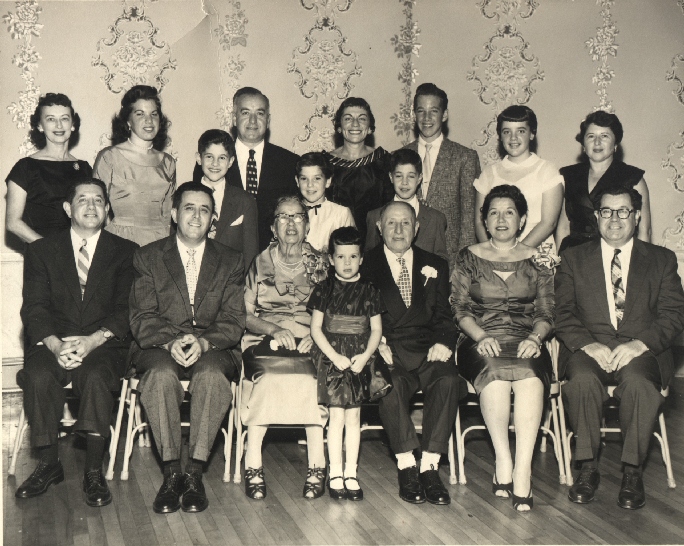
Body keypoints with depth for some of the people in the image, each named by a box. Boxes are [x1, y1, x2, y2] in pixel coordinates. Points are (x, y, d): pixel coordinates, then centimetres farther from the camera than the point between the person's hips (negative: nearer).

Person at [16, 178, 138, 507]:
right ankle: (48, 464, -14)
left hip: (104, 345, -1)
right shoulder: (41, 251, 13)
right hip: (52, 343, 1)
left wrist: (93, 341, -18)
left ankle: (94, 471, -25)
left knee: (95, 375, -34)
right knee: (38, 376, -31)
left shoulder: (126, 253, 11)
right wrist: (55, 344, -18)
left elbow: (126, 311, 0)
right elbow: (34, 309, 3)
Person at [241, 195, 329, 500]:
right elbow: (244, 315, 6)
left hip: (309, 341, 0)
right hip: (265, 339, 0)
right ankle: (252, 463, -32)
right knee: (270, 369, -35)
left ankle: (317, 465, -33)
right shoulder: (260, 264, 15)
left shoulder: (319, 265, 16)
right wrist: (274, 330, -12)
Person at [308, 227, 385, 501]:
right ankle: (335, 474, 3)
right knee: (337, 416, -6)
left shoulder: (369, 292, 7)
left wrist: (365, 355, -9)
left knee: (353, 417, 3)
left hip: (359, 360, 2)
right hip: (331, 357, -2)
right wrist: (335, 356, -11)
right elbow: (316, 328, 0)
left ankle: (351, 474, 10)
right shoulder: (324, 291, 2)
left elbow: (377, 329, 7)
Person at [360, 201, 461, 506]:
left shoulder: (435, 267, 20)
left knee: (448, 380, -30)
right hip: (387, 351, -2)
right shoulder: (364, 266, 11)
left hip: (425, 351, 2)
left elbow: (443, 316, 14)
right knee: (391, 384, -35)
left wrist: (442, 342, -8)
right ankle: (406, 467, -25)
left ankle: (430, 467, -26)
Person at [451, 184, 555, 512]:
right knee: (495, 375, -37)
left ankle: (521, 468, -39)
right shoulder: (469, 258, 14)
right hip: (481, 341, 0)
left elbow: (546, 314, 10)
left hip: (526, 342, 1)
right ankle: (504, 462, -33)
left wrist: (534, 337, -11)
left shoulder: (538, 262, 16)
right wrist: (481, 336, -12)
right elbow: (459, 309, 6)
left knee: (530, 378, -36)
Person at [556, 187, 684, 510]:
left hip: (640, 350, 0)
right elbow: (562, 314, 6)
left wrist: (640, 343, -15)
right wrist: (588, 344, -14)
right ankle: (588, 468, -20)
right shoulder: (573, 259, 16)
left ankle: (632, 472, -21)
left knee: (638, 382, -35)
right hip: (589, 349, 1)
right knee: (582, 380, -34)